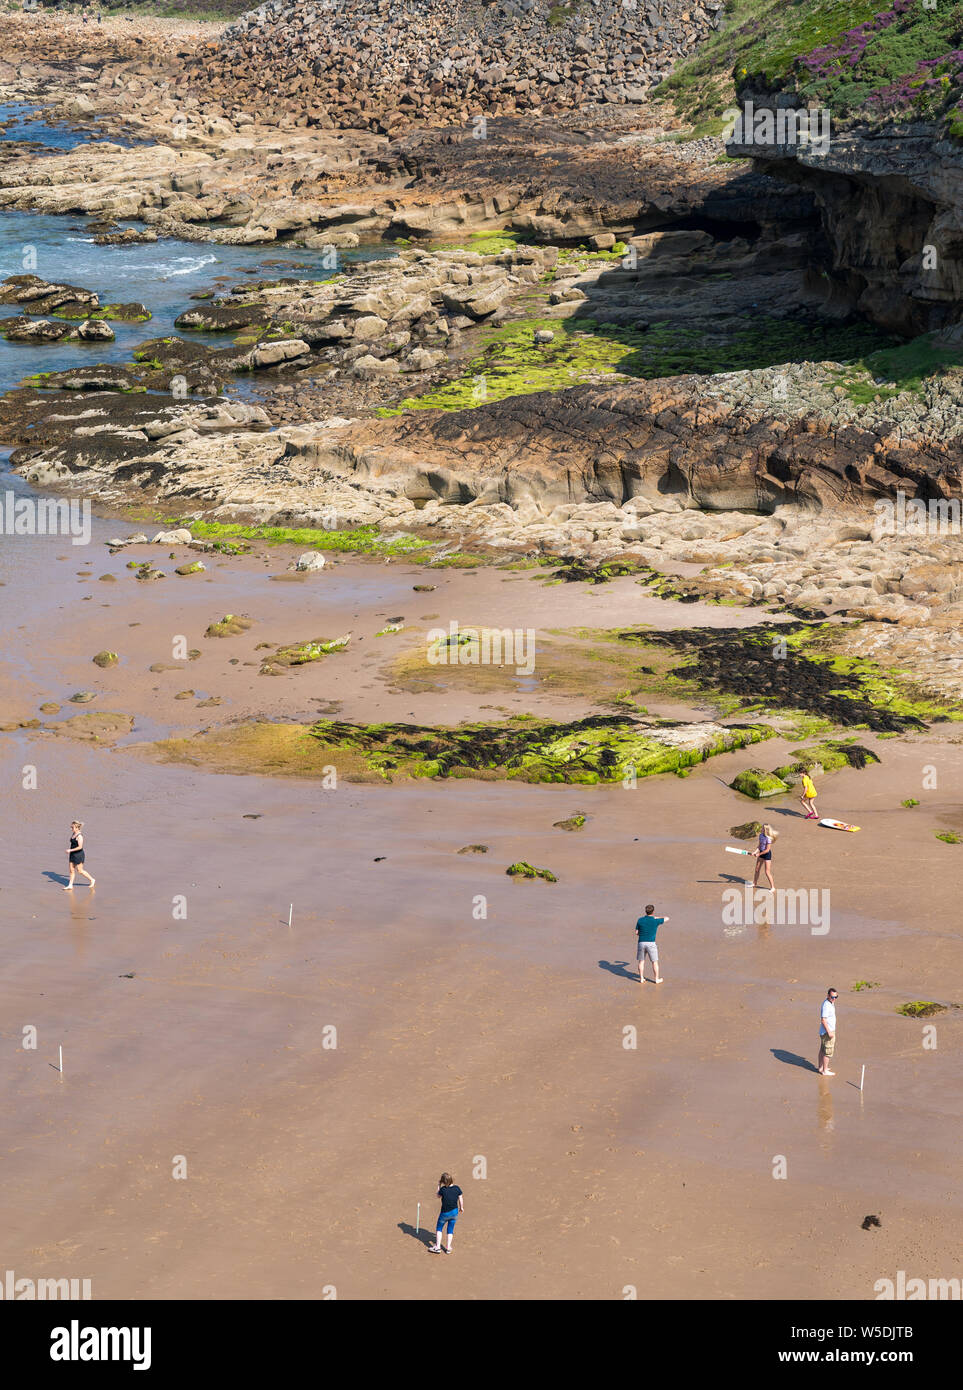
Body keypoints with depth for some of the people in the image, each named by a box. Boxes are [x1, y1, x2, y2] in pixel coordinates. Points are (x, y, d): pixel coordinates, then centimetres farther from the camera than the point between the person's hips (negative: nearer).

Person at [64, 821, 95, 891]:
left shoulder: (79, 836, -21)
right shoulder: (73, 834, 6)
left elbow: (80, 847, -25)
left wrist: (70, 850, -23)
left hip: (79, 855, -9)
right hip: (72, 855, 9)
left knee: (80, 870, 0)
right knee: (71, 870, 9)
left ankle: (92, 880, 16)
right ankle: (70, 885, 15)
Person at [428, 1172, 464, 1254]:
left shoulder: (443, 1189, -20)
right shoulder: (457, 1189, -11)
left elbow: (438, 1196, 0)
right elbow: (460, 1199, 1)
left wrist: (439, 1185, 6)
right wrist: (461, 1207, 18)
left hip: (445, 1213, -3)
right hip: (454, 1212, 3)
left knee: (439, 1229, 17)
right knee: (450, 1230, 17)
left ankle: (438, 1247, 16)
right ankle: (448, 1248, 18)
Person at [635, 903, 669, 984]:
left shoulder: (640, 920, -1)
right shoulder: (655, 921, -6)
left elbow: (637, 932, 7)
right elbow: (667, 918, 11)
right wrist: (655, 917, 18)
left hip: (641, 943, 2)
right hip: (651, 943, -2)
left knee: (641, 961, 15)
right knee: (655, 962, 10)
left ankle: (641, 979, 18)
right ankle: (657, 979, 18)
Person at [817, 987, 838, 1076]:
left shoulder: (831, 1003, 7)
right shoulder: (826, 1005, -24)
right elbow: (823, 1020, -26)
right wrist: (829, 1032, -25)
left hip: (829, 1030, 10)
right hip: (827, 1032, -10)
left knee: (822, 1050, 20)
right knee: (828, 1052, -2)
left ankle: (820, 1067, 31)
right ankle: (825, 1071, 5)